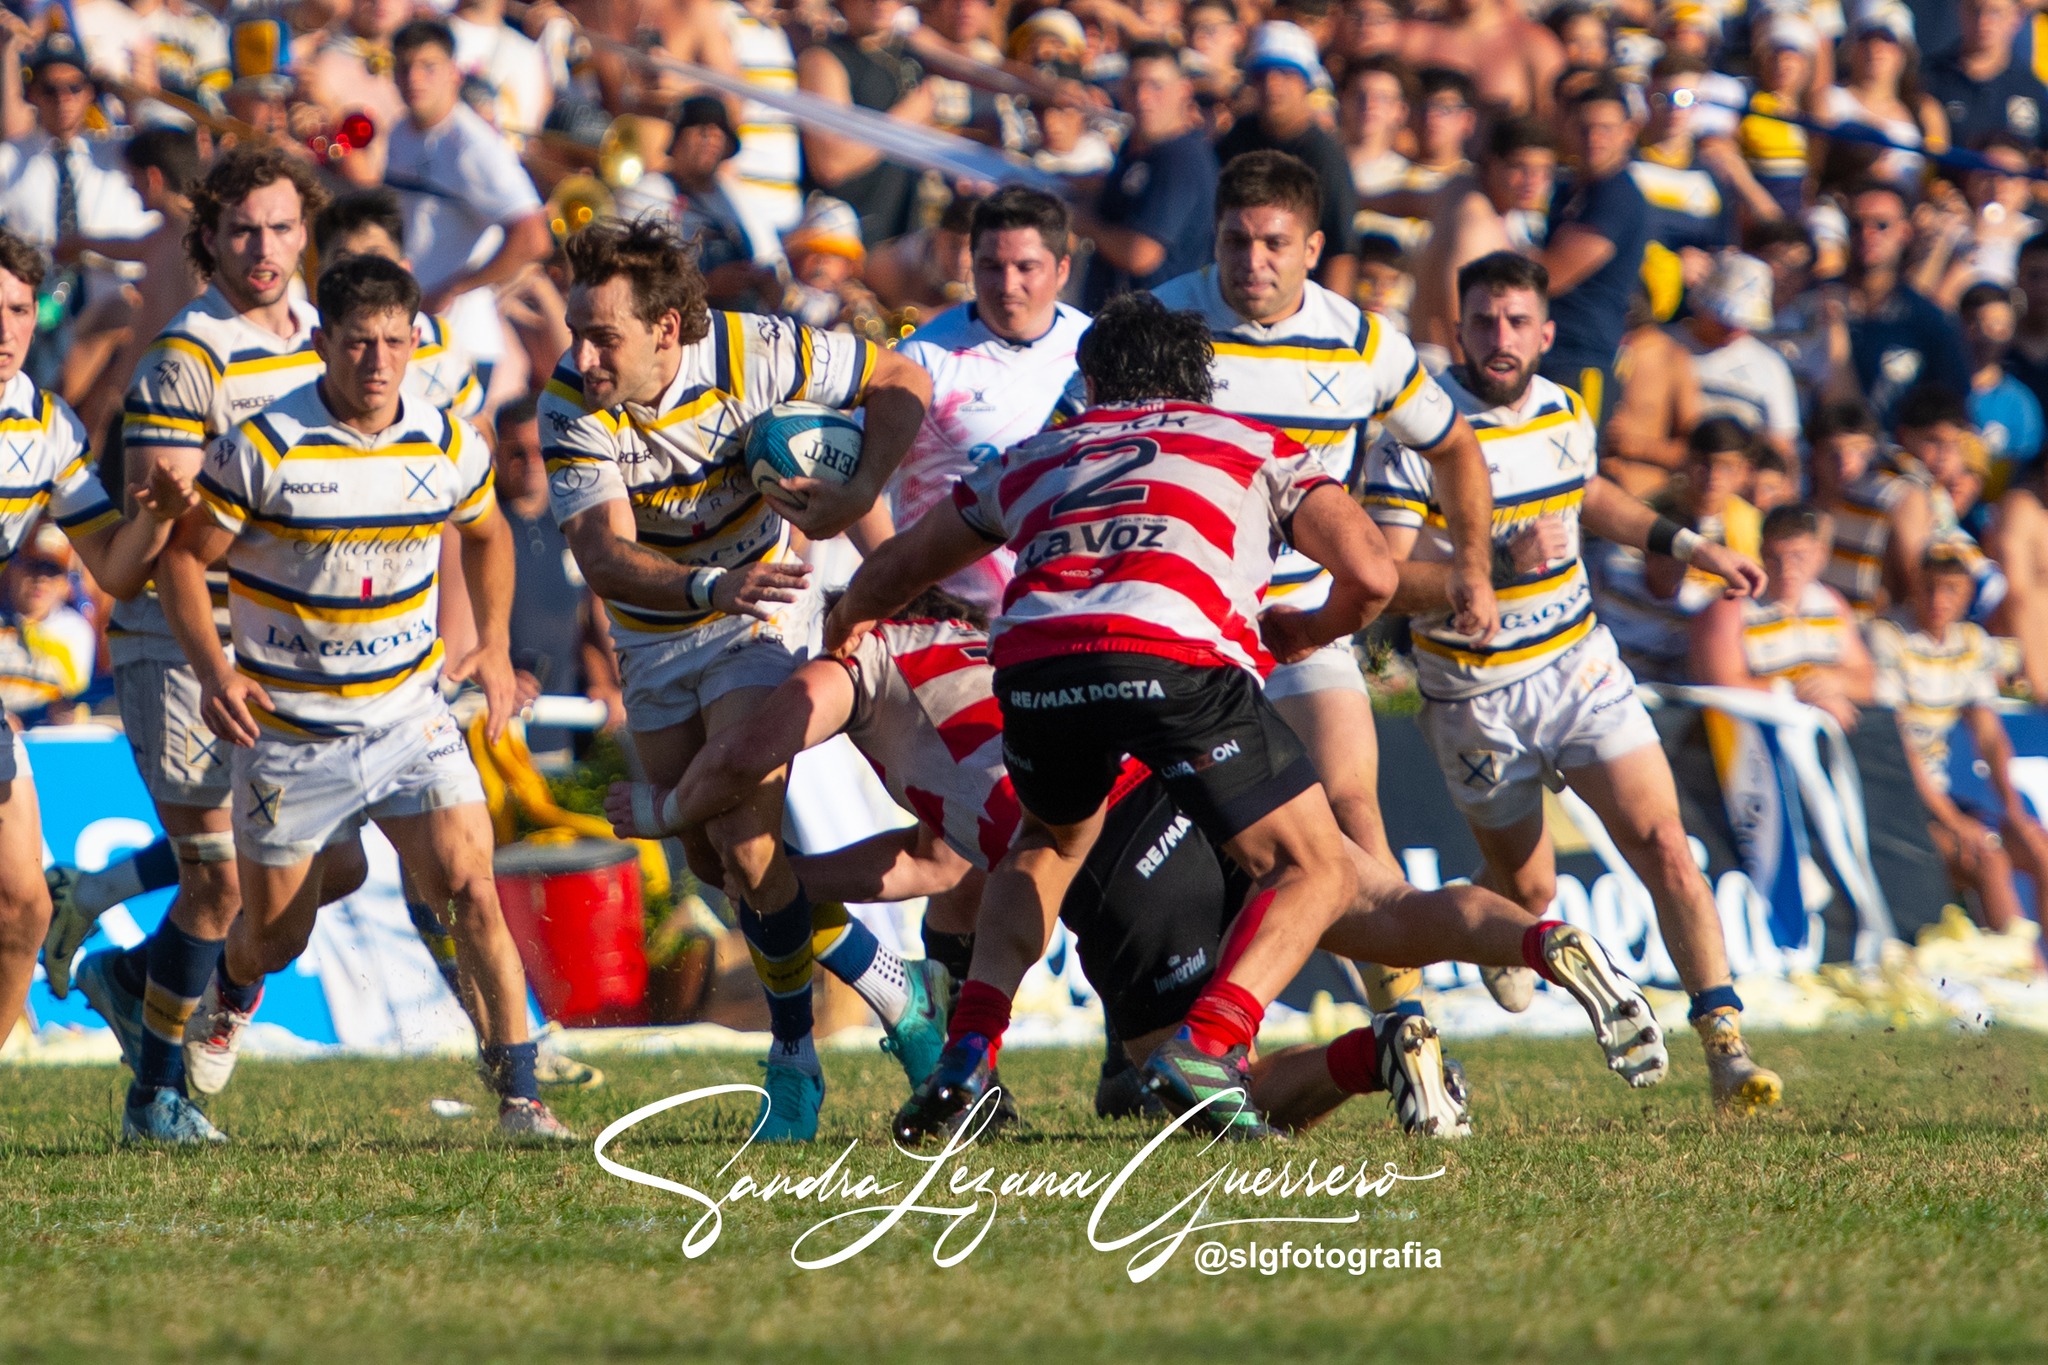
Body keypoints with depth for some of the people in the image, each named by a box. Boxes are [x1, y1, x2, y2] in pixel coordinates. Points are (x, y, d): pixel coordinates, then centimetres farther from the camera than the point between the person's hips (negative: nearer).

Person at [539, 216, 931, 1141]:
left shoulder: (752, 354, -24)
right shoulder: (571, 408, -23)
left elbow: (903, 383, -10)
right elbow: (603, 555, -33)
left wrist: (859, 496, -24)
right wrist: (709, 586, -51)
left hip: (758, 617, -3)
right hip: (652, 638, 3)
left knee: (742, 841, -18)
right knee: (709, 860, 8)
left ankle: (795, 1054, -4)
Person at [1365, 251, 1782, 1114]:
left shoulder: (1564, 412, 2)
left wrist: (1687, 545, 21)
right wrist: (1499, 565, -34)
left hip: (1579, 666, 4)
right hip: (1475, 699, -4)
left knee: (1663, 847, -12)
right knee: (1527, 890, 7)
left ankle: (1726, 1047, -12)